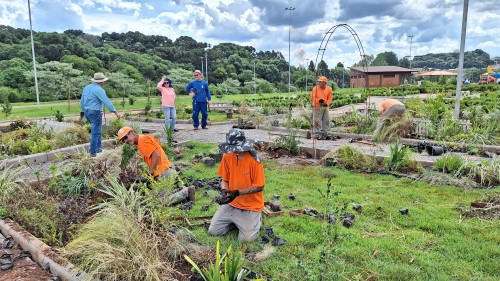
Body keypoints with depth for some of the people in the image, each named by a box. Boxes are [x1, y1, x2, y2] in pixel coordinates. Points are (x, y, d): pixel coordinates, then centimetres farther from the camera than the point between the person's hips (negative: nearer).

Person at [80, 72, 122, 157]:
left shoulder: (86, 88, 12)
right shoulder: (99, 90, -15)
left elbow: (82, 102, 17)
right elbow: (107, 102, -21)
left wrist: (83, 111, 26)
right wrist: (115, 112, -23)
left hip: (87, 112, 9)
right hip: (95, 113, -9)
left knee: (98, 130, 22)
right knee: (95, 132, -1)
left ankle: (98, 147, 26)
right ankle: (92, 152, 3)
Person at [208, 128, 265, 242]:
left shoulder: (254, 160, -22)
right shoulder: (227, 156, -7)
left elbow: (259, 187, -17)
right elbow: (224, 179, 4)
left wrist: (237, 193, -25)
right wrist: (223, 191, -17)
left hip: (251, 206, -4)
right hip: (231, 204, 5)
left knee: (246, 238, -14)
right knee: (213, 231, -3)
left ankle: (256, 218, 16)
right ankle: (236, 221, 22)